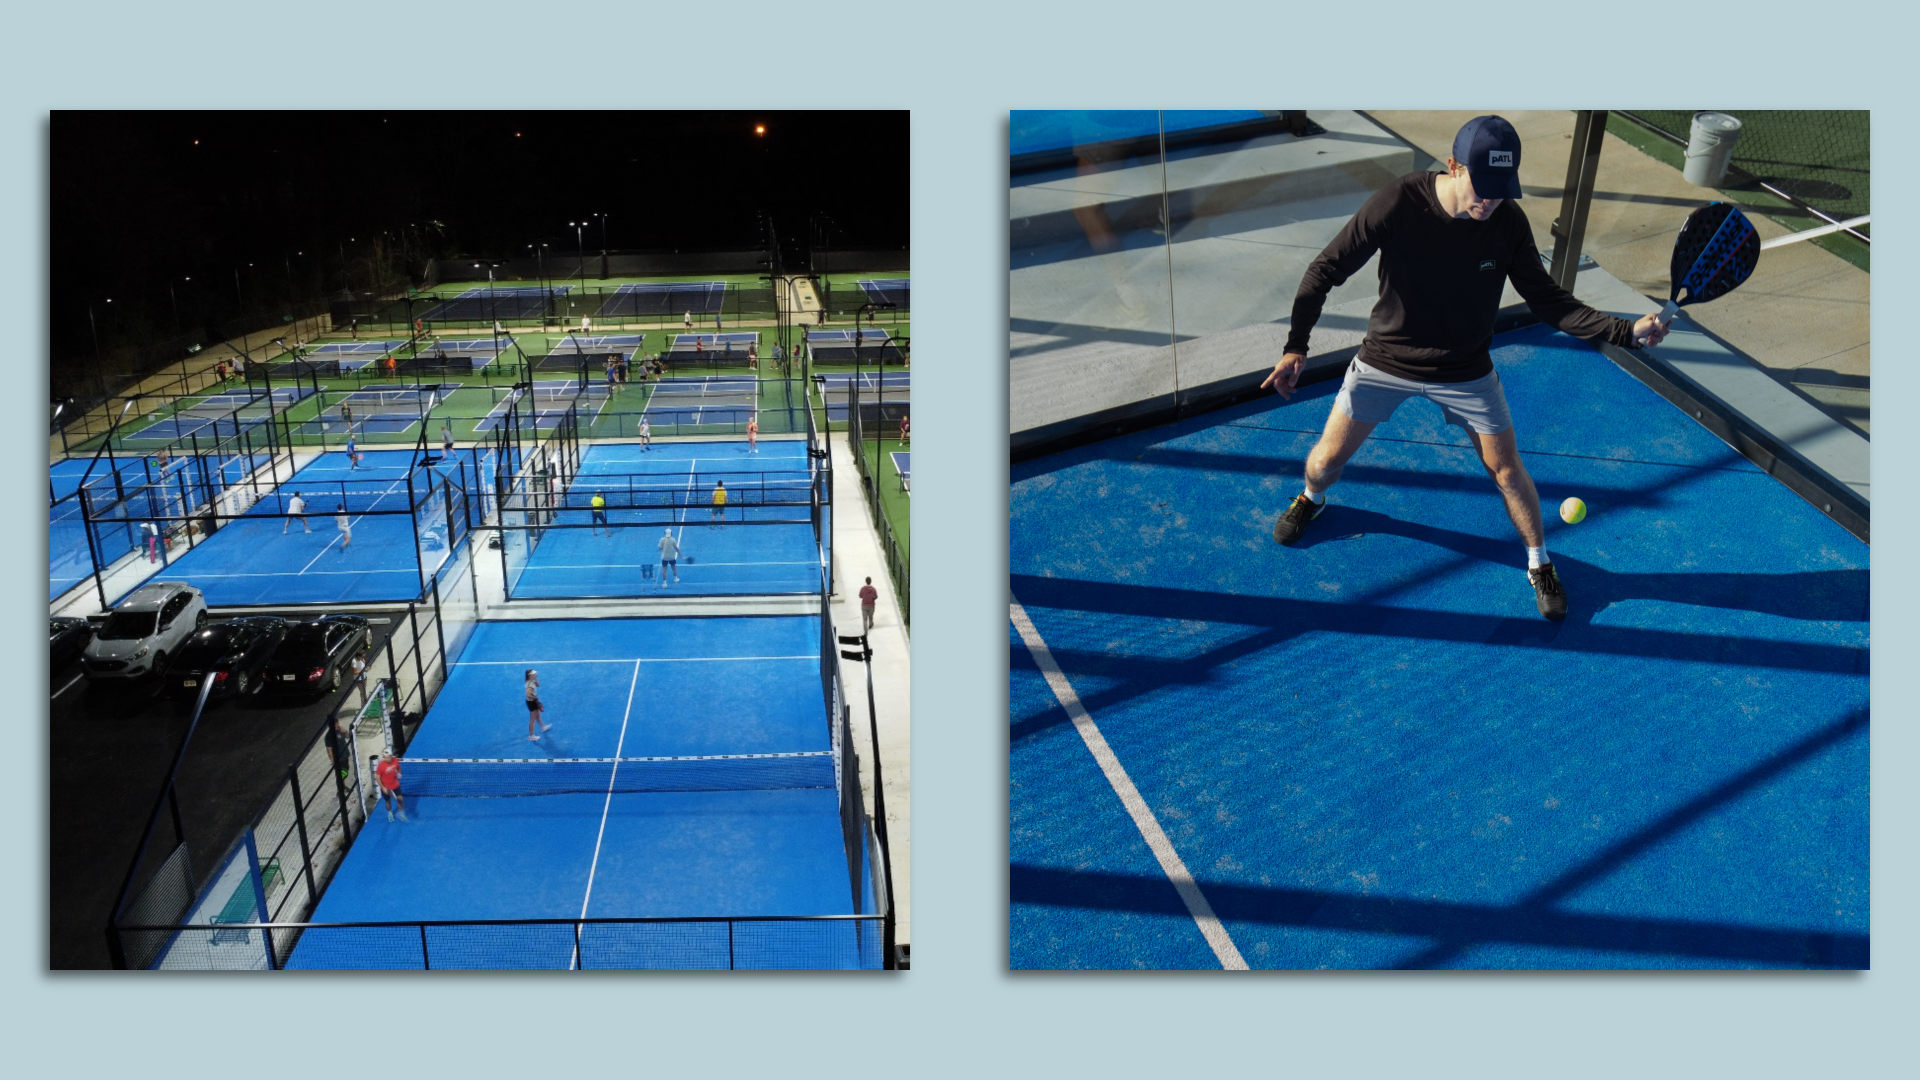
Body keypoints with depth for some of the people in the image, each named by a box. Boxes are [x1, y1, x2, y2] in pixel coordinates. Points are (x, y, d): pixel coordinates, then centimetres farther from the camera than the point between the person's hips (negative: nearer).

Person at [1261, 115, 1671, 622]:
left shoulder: (1509, 223, -18)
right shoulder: (1398, 204, -26)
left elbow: (1548, 301, -10)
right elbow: (1326, 270, -18)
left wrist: (1626, 330, -22)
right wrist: (1296, 345, -24)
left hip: (1466, 372, 1)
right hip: (1384, 362, -1)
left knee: (1508, 471, 6)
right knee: (1328, 458, 8)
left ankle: (1539, 565, 30)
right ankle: (1311, 499, 45)